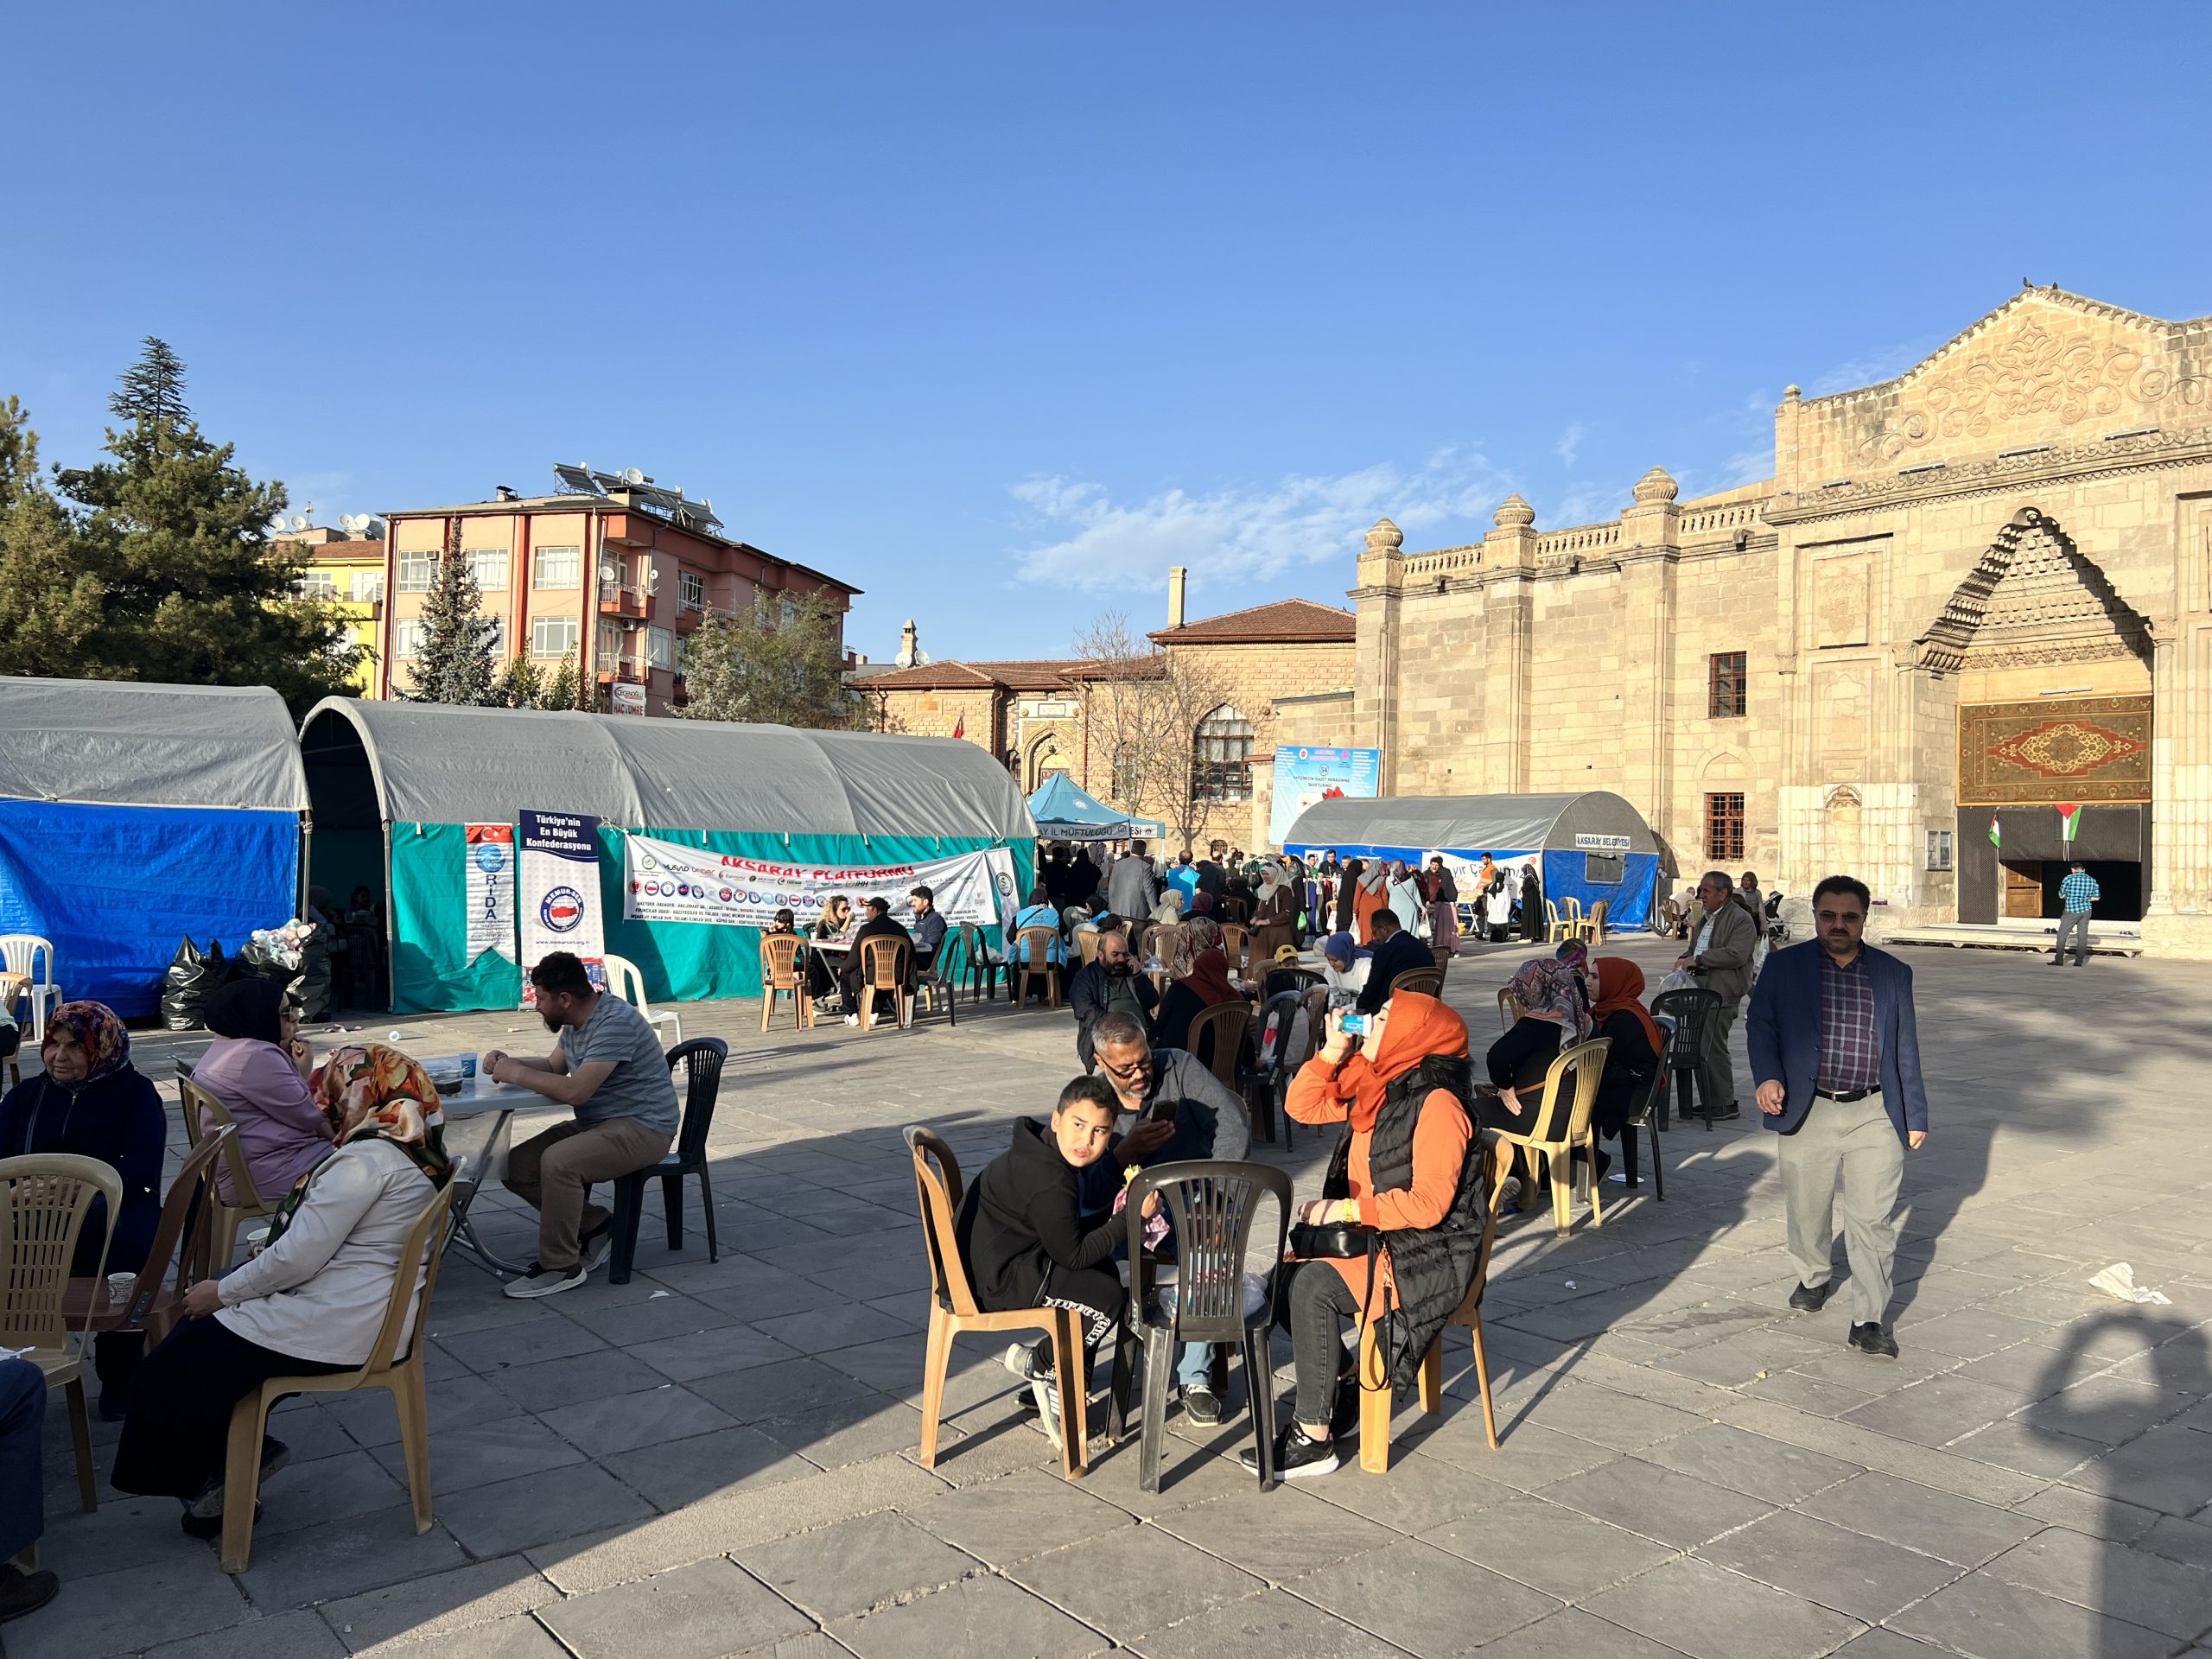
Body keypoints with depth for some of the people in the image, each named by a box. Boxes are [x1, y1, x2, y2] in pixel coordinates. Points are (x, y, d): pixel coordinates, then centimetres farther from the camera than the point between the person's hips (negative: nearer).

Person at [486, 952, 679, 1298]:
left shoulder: (616, 1022, -23)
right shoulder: (575, 1023, 9)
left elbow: (575, 1090, -29)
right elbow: (553, 1066, 20)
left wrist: (518, 1074, -17)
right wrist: (508, 1062, 1)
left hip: (642, 1129, -10)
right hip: (595, 1124, 10)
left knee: (558, 1162, -32)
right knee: (517, 1167, -4)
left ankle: (561, 1267, -15)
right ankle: (596, 1225, 11)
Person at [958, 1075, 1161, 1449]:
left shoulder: (1044, 1150, 6)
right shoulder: (1050, 1184, -27)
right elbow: (1072, 1255, -19)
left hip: (994, 1262, 11)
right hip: (996, 1282, -11)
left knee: (1103, 1272, 20)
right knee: (1107, 1297, -14)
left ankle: (1059, 1397, 22)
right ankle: (1037, 1365, 8)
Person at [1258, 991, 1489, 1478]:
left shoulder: (1437, 1103, -19)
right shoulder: (1374, 1086, 7)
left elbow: (1429, 1204, -23)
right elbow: (1302, 1107, 13)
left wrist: (1346, 1210, -20)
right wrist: (1332, 1050, 0)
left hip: (1431, 1256, -8)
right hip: (1379, 1239, 9)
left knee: (1311, 1285, -25)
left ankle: (1315, 1438, -15)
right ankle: (1341, 1393, 10)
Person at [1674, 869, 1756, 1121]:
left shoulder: (1741, 919, -9)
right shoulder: (1705, 918, 19)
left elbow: (1736, 955, -20)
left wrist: (1697, 960, -19)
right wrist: (1686, 958, 8)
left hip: (1721, 992, -9)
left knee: (1712, 1048, -9)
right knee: (1699, 1048, 10)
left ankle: (1724, 1105, 0)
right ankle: (1707, 1102, 18)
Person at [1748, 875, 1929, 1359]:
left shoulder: (1894, 973, 8)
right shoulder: (1784, 966, 4)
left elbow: (1906, 1049, 11)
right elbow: (1760, 1025, 5)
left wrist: (1915, 1116, 11)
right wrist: (1767, 1076, -12)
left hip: (1875, 1115, 0)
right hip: (1809, 1113, 0)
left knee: (1872, 1218, -3)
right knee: (1807, 1210, 12)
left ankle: (1869, 1321, 4)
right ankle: (1814, 1278, 38)